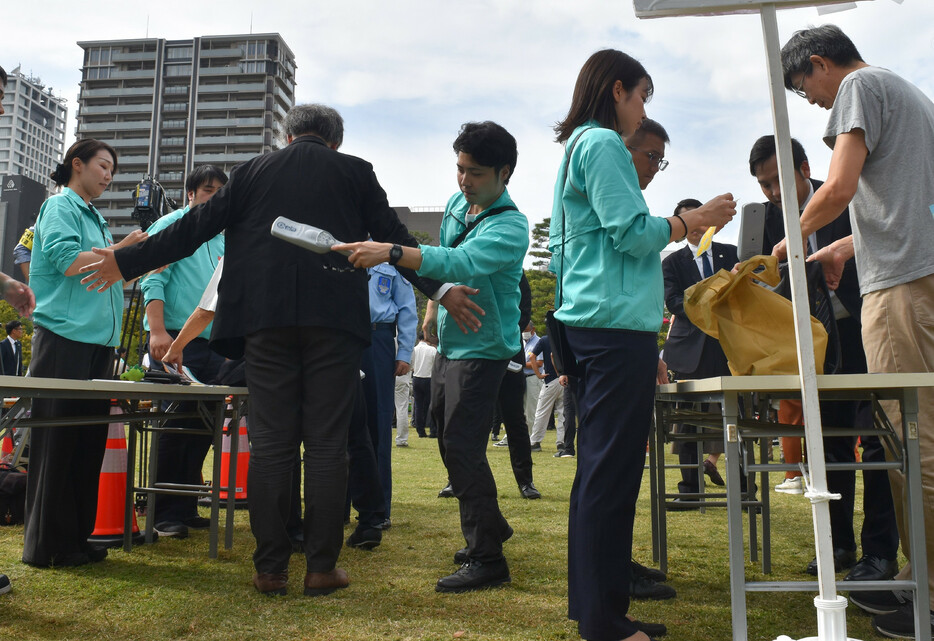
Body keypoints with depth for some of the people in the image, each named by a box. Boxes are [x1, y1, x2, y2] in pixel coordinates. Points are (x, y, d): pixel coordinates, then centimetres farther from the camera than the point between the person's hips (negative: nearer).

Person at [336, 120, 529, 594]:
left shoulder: (510, 227, -21)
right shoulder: (457, 203, 5)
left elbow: (461, 262, -39)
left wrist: (389, 252, -48)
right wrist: (433, 303, 20)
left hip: (482, 347, -9)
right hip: (449, 341, 9)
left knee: (462, 447, -13)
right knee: (450, 442, 16)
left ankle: (488, 559, -1)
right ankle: (491, 525, 35)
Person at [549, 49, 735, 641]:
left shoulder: (577, 147, 24)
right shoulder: (603, 143, -5)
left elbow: (560, 253, 25)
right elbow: (630, 231, -14)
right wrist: (697, 219, 1)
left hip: (590, 322, 10)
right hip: (619, 324, -10)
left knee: (600, 467, 12)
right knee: (614, 470, -7)